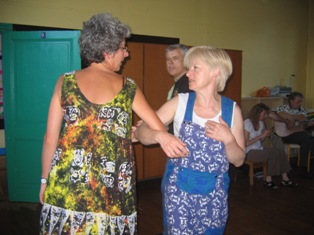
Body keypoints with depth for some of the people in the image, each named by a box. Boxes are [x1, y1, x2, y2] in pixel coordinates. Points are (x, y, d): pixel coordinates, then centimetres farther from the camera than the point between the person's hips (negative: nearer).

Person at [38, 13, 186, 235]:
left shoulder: (65, 82, -1)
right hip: (113, 190, 0)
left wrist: (45, 179, 11)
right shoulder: (128, 87, -1)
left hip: (66, 184, 1)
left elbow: (50, 138, 0)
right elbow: (160, 129, 4)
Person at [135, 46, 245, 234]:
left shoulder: (232, 109, -5)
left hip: (214, 193, 1)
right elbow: (141, 132, -7)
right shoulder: (180, 102, -6)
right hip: (179, 189, -1)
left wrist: (228, 139, -19)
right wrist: (159, 135, -27)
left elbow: (238, 160, 0)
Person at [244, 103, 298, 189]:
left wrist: (266, 135, -4)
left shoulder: (261, 123, 12)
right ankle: (268, 180, -14)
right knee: (274, 153, -25)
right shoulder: (247, 123, -15)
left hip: (259, 149, 8)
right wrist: (261, 135, -20)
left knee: (281, 151, -11)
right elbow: (245, 143, -20)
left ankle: (285, 179, -8)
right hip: (249, 152, -8)